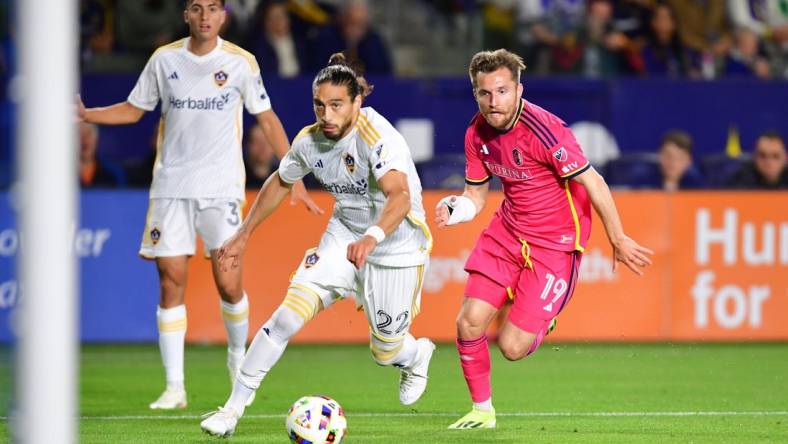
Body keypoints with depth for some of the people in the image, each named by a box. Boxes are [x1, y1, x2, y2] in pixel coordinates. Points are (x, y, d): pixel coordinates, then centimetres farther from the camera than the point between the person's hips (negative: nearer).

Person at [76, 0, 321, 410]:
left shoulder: (240, 62, -1)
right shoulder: (164, 60, 4)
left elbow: (267, 119, 5)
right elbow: (133, 109, 14)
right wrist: (85, 114, -1)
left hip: (221, 189, -2)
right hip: (170, 187, 2)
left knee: (229, 284, -6)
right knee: (170, 281, -3)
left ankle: (238, 355, 24)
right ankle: (174, 387, 1)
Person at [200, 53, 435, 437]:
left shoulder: (378, 138, -28)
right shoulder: (309, 140, -9)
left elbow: (400, 196, -45)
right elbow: (280, 182, 12)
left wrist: (373, 237, -63)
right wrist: (244, 235, 14)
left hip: (397, 247, -4)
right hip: (343, 236, 4)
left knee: (385, 352, 6)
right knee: (290, 312, -17)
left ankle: (417, 356, 46)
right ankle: (234, 408, -10)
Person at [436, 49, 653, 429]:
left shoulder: (543, 130, -26)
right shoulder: (477, 134, -4)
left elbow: (592, 182, -20)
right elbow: (476, 196, 7)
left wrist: (618, 241, -14)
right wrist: (452, 209, -16)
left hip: (555, 243, -6)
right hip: (506, 232, 6)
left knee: (512, 347, -9)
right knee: (469, 322, -6)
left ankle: (542, 322, 29)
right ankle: (482, 410, 17)